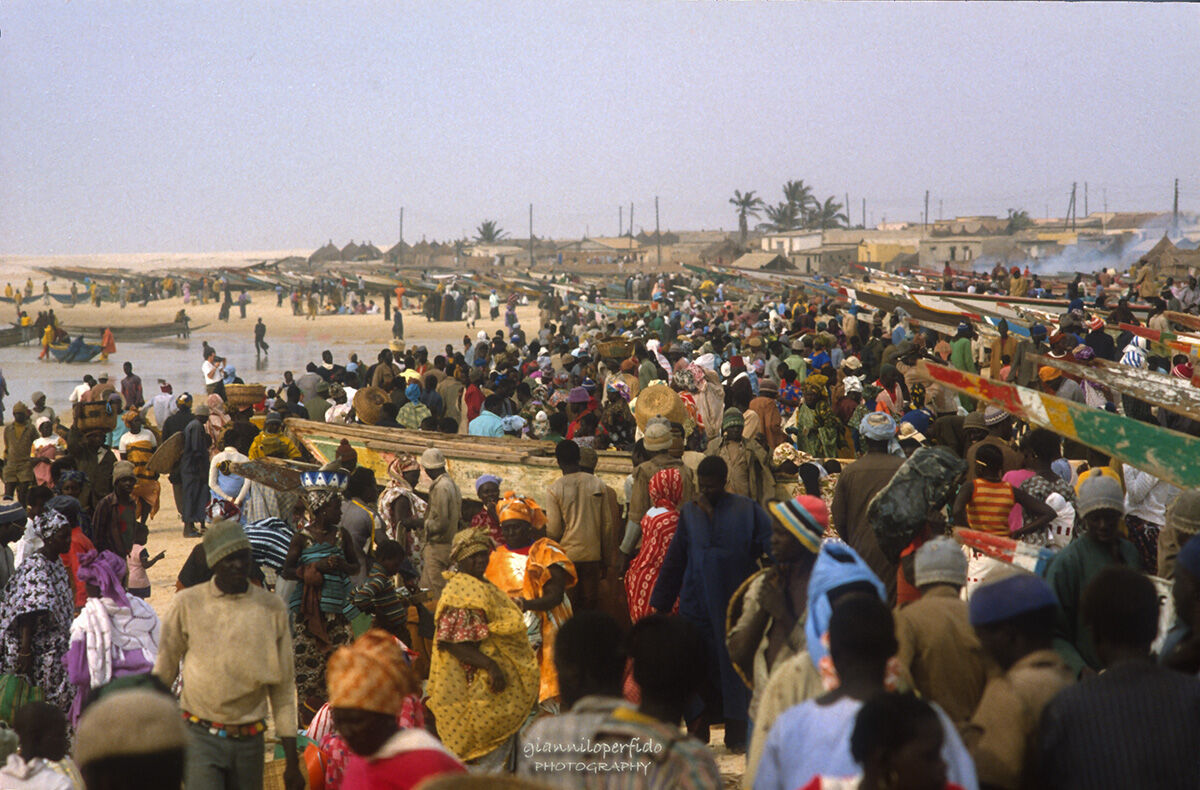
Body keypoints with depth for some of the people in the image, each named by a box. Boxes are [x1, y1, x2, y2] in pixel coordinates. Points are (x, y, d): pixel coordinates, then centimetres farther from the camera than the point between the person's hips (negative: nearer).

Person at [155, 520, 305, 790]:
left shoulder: (272, 608, 4)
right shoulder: (187, 604, -1)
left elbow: (283, 687, 7)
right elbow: (163, 673, 9)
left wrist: (291, 760, 6)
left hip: (249, 740, 2)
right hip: (201, 737, -2)